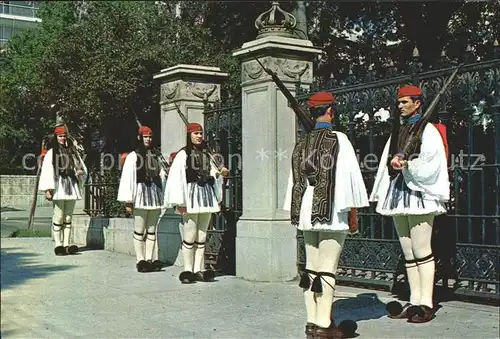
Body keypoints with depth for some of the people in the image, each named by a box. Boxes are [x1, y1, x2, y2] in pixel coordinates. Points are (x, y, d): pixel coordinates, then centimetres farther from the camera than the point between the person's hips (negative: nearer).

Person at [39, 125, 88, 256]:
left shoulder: (73, 151, 14)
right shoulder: (51, 152, 0)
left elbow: (81, 166, 19)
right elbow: (47, 171, -6)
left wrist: (80, 171, -6)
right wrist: (48, 189, -14)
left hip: (72, 186, 5)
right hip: (59, 186, -5)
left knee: (68, 217, 6)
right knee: (59, 216, -5)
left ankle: (67, 244, 9)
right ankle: (58, 245, -1)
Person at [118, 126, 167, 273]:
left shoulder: (156, 157, 14)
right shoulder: (133, 156, -2)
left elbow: (162, 176, 18)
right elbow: (127, 178, -7)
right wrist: (128, 201, -13)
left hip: (155, 196, 6)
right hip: (140, 195, -5)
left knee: (152, 230, 7)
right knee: (139, 230, -3)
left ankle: (149, 260, 12)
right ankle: (140, 260, 1)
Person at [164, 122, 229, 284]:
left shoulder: (206, 153, 14)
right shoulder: (183, 154, -4)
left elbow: (212, 172, 22)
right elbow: (176, 178, -8)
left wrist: (221, 173, -2)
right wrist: (180, 202, -14)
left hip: (206, 195, 6)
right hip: (191, 197, -6)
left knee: (202, 236, 8)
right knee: (189, 236, -5)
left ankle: (199, 270, 12)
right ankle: (188, 270, 2)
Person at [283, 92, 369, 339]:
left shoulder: (302, 144, 9)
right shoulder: (339, 140, -7)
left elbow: (295, 181, 11)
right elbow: (350, 178, -9)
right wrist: (353, 214, -2)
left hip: (306, 212, 6)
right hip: (332, 212, -6)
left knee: (311, 268, 10)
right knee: (327, 269, -4)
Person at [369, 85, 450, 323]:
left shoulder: (427, 131, -1)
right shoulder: (397, 131, 19)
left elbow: (430, 164, -11)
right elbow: (388, 162, 21)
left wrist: (407, 164, -20)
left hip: (419, 193, -7)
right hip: (397, 194, 7)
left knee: (421, 250, -8)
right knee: (408, 252, 7)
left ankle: (426, 303, -5)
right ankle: (415, 301, 12)